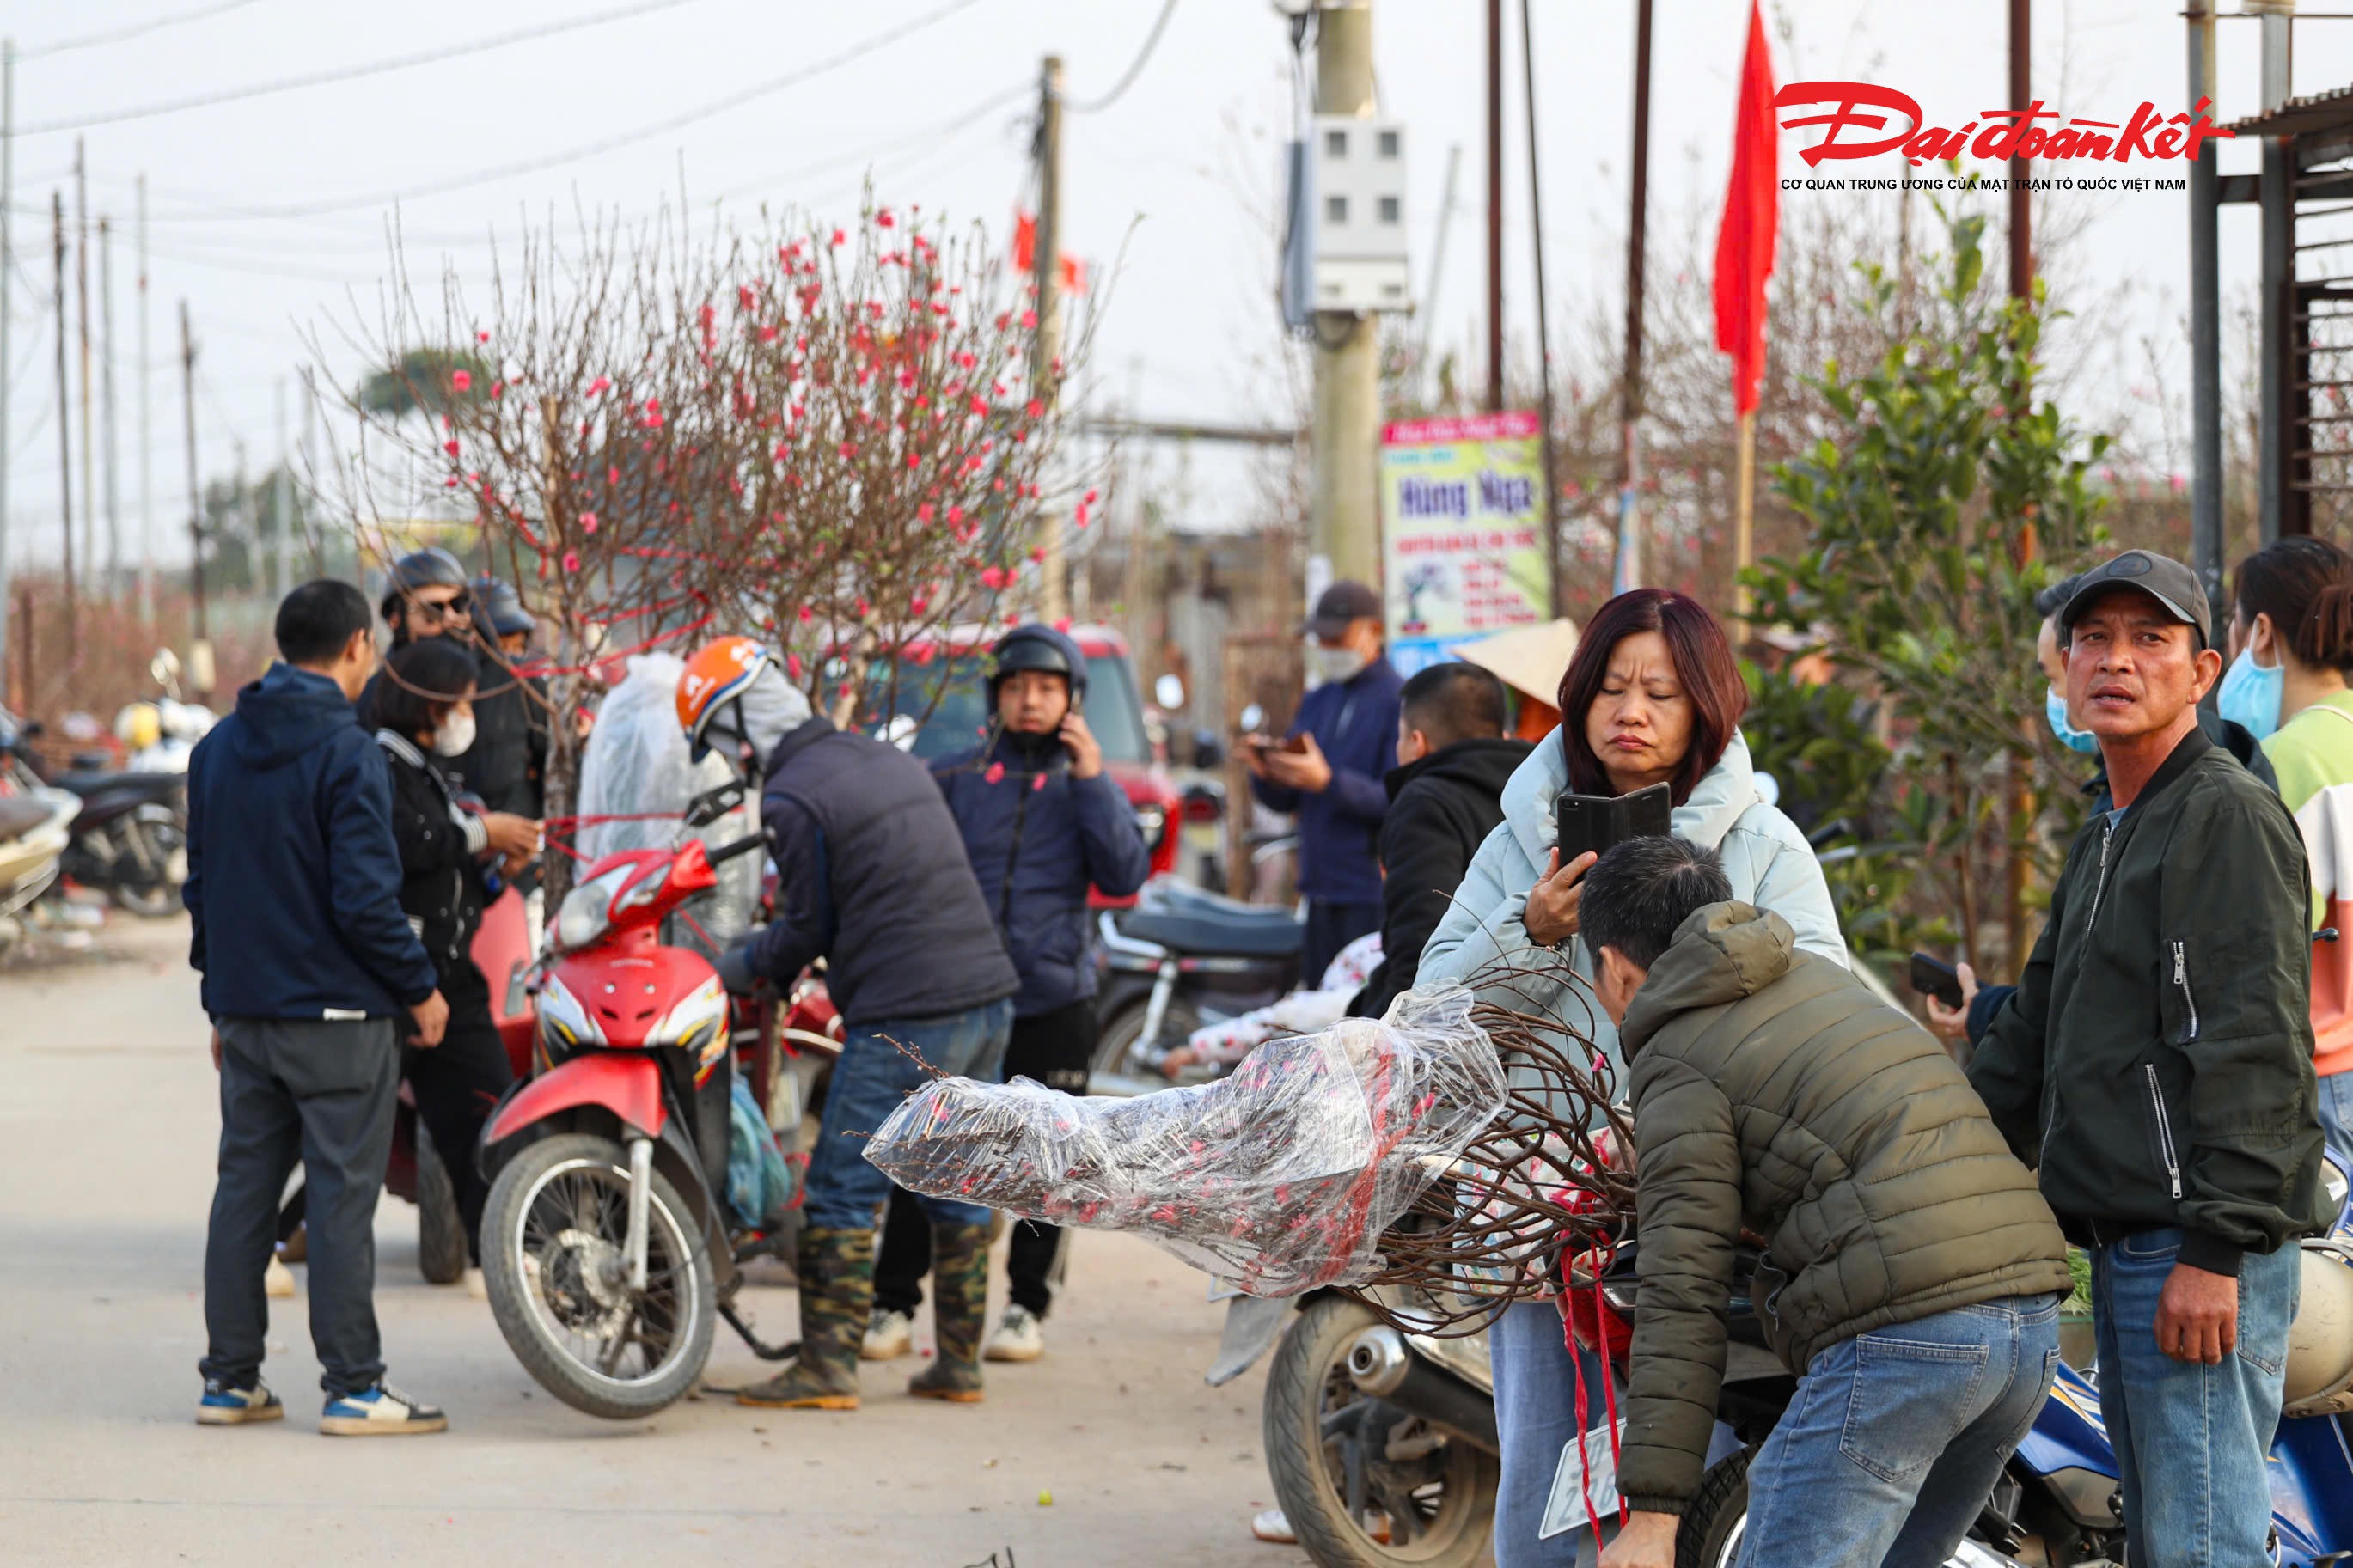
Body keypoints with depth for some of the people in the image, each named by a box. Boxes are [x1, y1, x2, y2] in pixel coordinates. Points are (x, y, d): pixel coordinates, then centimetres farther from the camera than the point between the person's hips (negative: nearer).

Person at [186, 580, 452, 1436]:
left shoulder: (218, 750, 9)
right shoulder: (346, 756, -14)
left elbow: (201, 885, 15)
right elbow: (365, 900, -18)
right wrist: (419, 989, -5)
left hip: (245, 1010, 7)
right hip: (338, 1013, -7)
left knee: (243, 1188, 11)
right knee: (342, 1196, -3)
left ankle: (230, 1378, 13)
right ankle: (353, 1387, -1)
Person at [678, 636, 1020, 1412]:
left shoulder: (793, 799, -9)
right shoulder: (890, 761, 16)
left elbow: (808, 928, -4)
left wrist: (735, 968, 14)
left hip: (903, 1019, -8)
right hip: (987, 998, 8)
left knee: (842, 1194, -2)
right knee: (957, 1188, 14)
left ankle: (829, 1367, -4)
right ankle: (959, 1360, 17)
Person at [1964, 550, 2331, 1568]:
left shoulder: (2229, 814, -8)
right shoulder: (2105, 841, 23)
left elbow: (2254, 1045, -17)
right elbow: (2029, 1043, 29)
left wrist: (2216, 1249, -23)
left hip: (2202, 1247, -10)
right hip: (2124, 1244, 10)